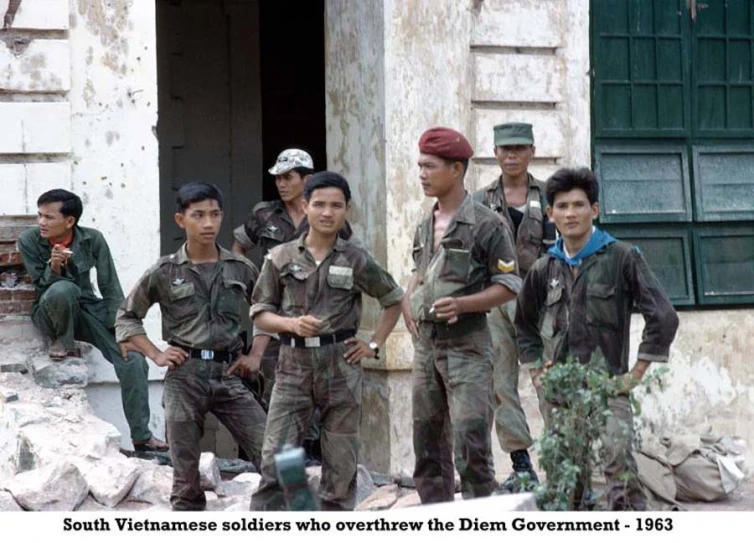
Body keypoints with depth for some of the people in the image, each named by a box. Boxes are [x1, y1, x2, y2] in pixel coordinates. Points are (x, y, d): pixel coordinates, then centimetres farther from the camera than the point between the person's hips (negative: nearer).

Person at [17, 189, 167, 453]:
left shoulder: (92, 240, -11)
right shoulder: (29, 241, -13)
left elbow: (111, 288, -7)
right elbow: (43, 285, -10)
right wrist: (53, 267, -33)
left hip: (88, 307, 2)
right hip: (49, 311, -2)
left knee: (133, 359, -17)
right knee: (63, 289, -39)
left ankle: (142, 437, -8)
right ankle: (61, 342, -9)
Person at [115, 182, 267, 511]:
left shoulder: (241, 269, 6)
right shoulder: (165, 273, 2)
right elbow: (126, 317, 11)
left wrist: (256, 356, 9)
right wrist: (156, 355, 1)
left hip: (229, 374, 1)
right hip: (185, 376, -1)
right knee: (186, 475, 2)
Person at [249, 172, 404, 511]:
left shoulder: (356, 261, 4)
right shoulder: (281, 258, 4)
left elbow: (394, 300, 17)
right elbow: (259, 313, 7)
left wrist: (374, 345, 7)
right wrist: (291, 323, -12)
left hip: (341, 366, 0)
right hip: (293, 366, 0)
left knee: (340, 466, 5)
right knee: (274, 464, -8)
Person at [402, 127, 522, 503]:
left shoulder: (486, 225, -8)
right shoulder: (425, 227, 12)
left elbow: (508, 286, -9)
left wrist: (462, 304, -22)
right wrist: (407, 302, 7)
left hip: (467, 343, -7)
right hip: (425, 342, 7)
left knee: (470, 443, -11)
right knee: (427, 442, 11)